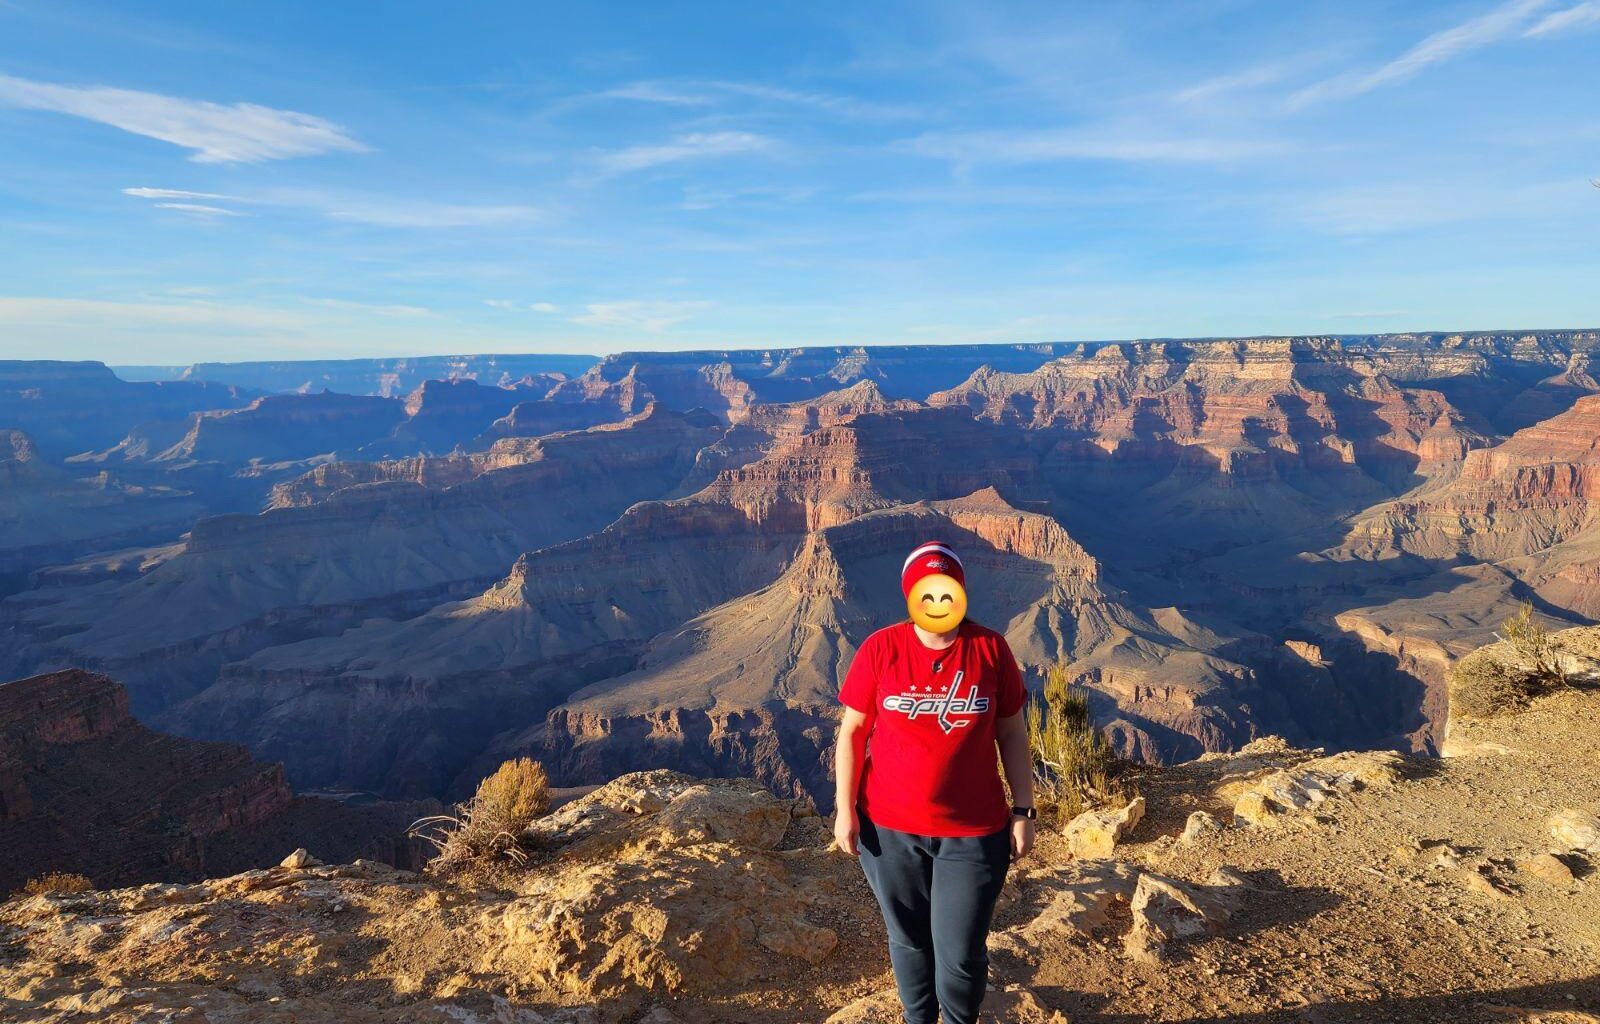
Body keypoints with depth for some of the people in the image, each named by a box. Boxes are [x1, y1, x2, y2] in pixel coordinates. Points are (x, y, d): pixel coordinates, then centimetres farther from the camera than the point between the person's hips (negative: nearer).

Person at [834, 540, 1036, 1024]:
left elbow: (1012, 734, 1)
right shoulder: (880, 649, -8)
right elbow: (852, 730, -3)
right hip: (889, 829, 1)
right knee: (909, 941, 19)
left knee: (961, 955, 7)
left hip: (974, 832, 0)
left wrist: (1023, 810, 1)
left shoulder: (991, 649, -6)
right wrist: (845, 809, -5)